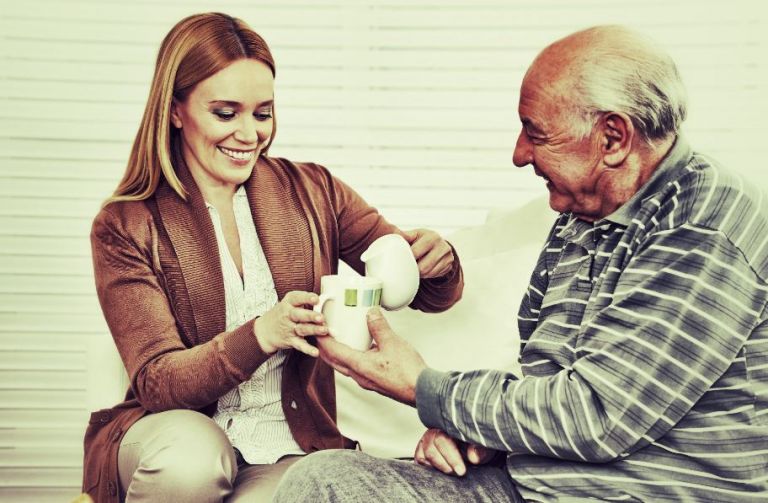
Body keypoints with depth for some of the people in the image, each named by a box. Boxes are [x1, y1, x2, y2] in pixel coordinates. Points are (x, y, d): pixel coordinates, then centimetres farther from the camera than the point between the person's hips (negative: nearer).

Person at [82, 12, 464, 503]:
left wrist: (436, 258, -22)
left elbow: (433, 294, 4)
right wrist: (261, 334, -30)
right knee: (190, 458, -33)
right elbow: (156, 383, -11)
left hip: (291, 448, 0)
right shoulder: (126, 227, -3)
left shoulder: (313, 192, 3)